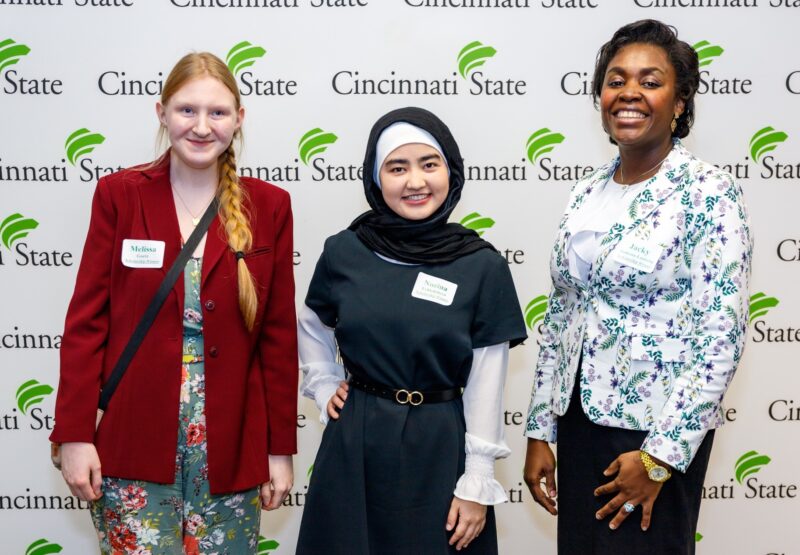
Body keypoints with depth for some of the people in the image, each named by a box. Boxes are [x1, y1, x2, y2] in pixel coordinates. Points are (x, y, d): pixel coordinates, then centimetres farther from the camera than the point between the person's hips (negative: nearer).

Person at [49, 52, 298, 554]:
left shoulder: (269, 206, 1)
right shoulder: (118, 194, -1)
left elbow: (279, 334, 3)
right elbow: (87, 320, 0)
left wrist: (281, 448, 3)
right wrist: (74, 435, -5)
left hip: (230, 445, 1)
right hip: (133, 442, -1)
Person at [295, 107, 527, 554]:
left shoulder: (483, 266, -8)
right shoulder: (343, 253, -4)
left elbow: (486, 386, -6)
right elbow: (312, 330, 16)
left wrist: (477, 484, -6)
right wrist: (325, 387, 4)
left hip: (440, 446, -1)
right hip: (355, 443, 2)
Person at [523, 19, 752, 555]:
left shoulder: (709, 192, -11)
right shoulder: (586, 195, 7)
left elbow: (722, 337, -15)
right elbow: (559, 321, 10)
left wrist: (659, 457, -16)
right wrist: (540, 433, 8)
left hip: (655, 432, -6)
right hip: (578, 421, 6)